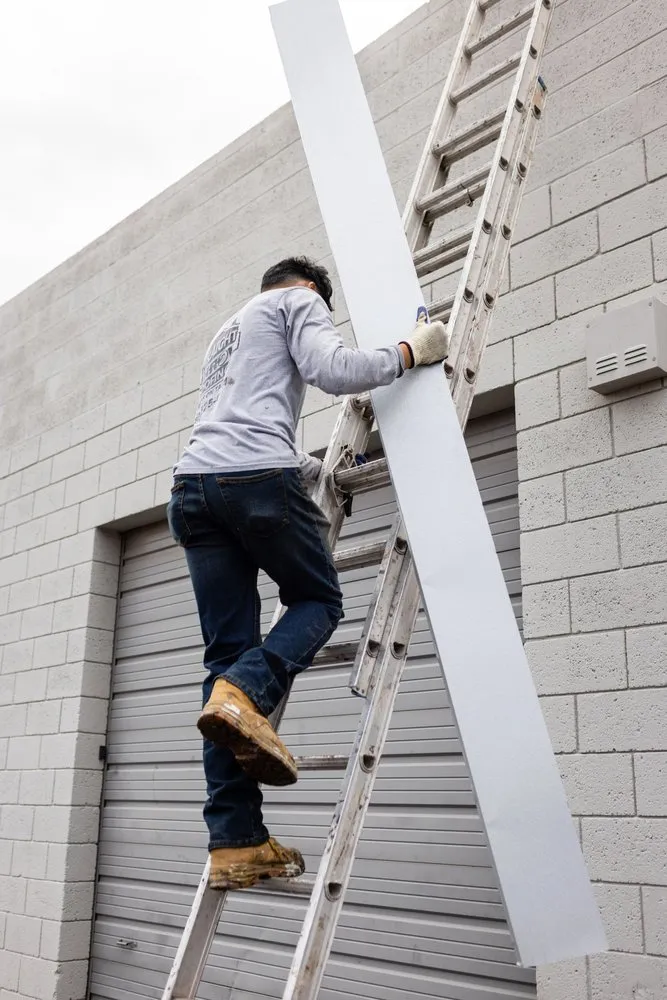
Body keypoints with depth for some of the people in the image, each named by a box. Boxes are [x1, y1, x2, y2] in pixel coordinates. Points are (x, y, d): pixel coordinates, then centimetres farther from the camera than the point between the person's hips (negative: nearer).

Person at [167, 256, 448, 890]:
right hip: (258, 477, -7)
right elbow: (330, 369, -5)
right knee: (317, 601, 13)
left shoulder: (224, 337, 39)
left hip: (192, 483, 7)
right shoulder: (298, 301, 16)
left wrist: (324, 468, 44)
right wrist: (408, 353, 8)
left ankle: (234, 844, -4)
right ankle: (244, 695, -19)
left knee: (227, 650, 2)